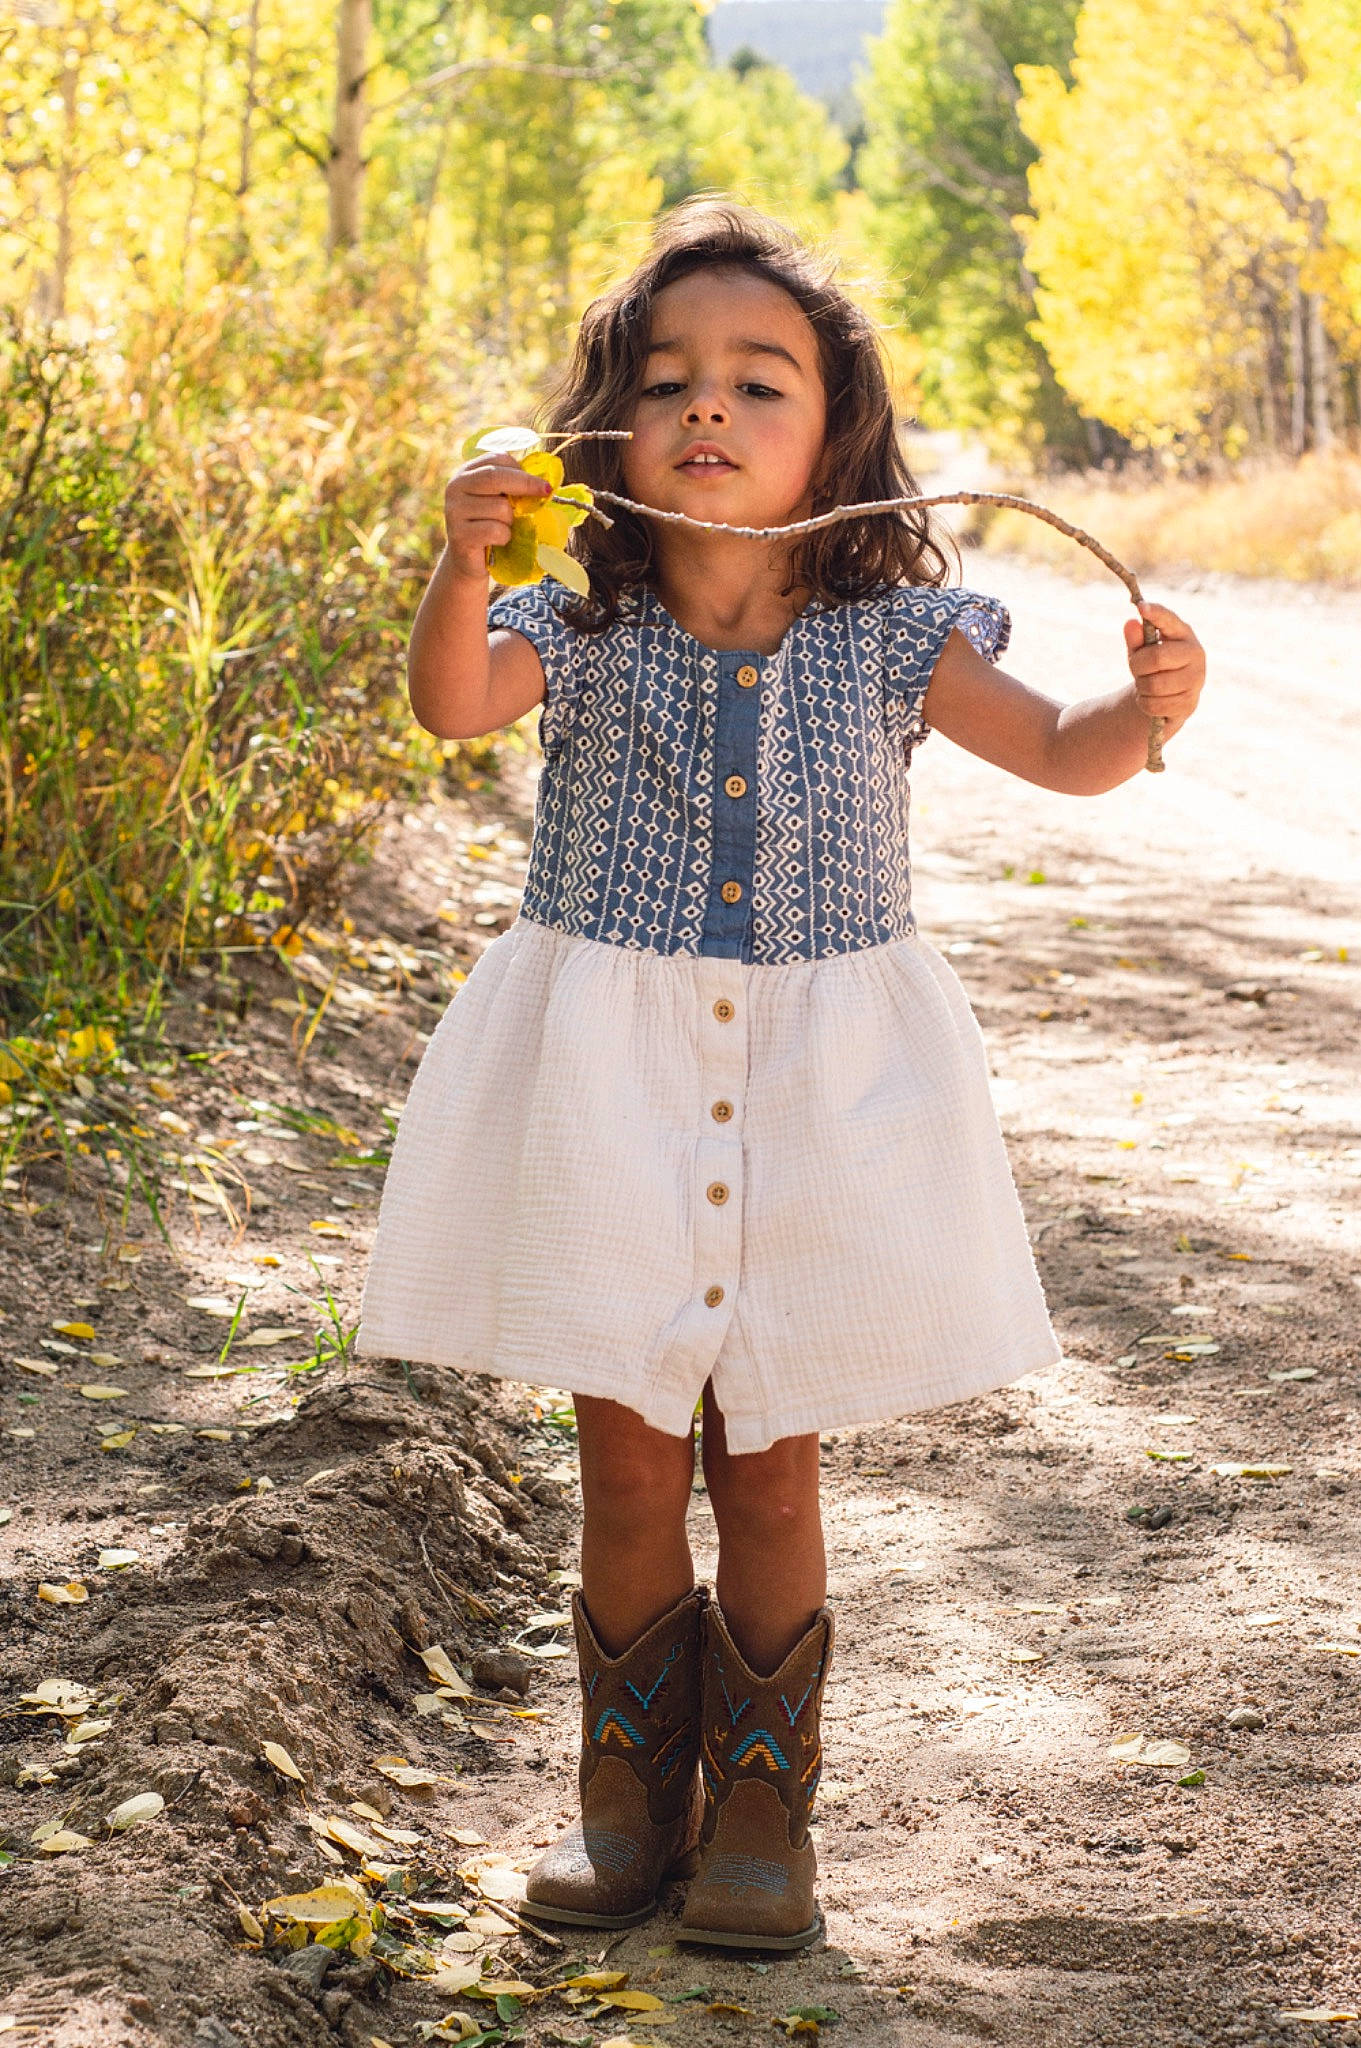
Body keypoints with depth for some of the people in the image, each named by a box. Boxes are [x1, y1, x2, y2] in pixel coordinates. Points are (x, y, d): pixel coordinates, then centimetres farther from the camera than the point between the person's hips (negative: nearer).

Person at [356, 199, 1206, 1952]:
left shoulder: (888, 636, -3)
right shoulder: (582, 629, -4)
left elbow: (1061, 754, -8)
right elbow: (453, 702, -21)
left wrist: (1144, 706, -29)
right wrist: (464, 567, -39)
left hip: (818, 1082, 0)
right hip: (611, 1082, 0)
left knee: (770, 1475, 9)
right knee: (627, 1473, 8)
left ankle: (759, 1807, 24)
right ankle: (632, 1793, 26)